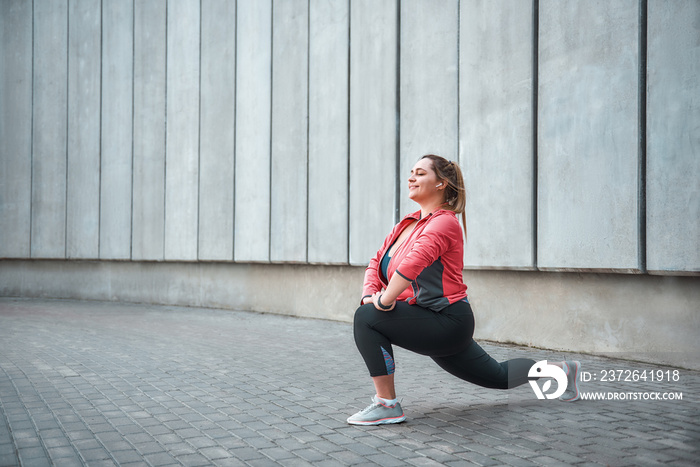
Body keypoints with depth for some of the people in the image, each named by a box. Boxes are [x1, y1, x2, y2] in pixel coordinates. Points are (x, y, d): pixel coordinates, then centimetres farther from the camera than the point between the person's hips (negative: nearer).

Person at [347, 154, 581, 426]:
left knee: (367, 319, -22)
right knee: (498, 376, 24)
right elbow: (377, 263, 9)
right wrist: (369, 296, -8)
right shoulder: (408, 223, 11)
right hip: (434, 325, 9)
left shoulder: (444, 222, -15)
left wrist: (383, 301, -27)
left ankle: (387, 406, -16)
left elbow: (413, 262, -32)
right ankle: (560, 370, 42)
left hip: (447, 322, -9)